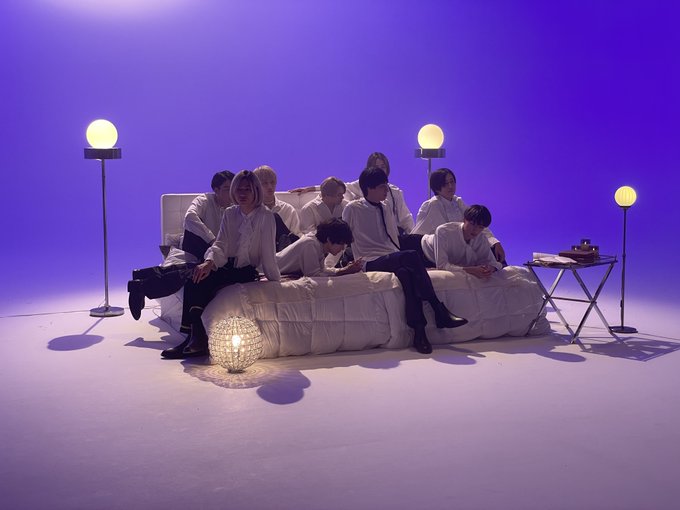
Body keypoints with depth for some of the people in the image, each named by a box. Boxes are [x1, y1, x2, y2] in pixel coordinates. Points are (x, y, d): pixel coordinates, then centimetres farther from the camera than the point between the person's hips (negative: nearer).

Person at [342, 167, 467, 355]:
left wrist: (398, 258, 10)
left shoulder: (386, 209, 22)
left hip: (391, 260, 5)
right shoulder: (352, 209, 3)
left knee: (405, 273, -36)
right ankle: (440, 312, -36)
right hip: (370, 263, -5)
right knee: (412, 255, -35)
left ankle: (418, 332, -42)